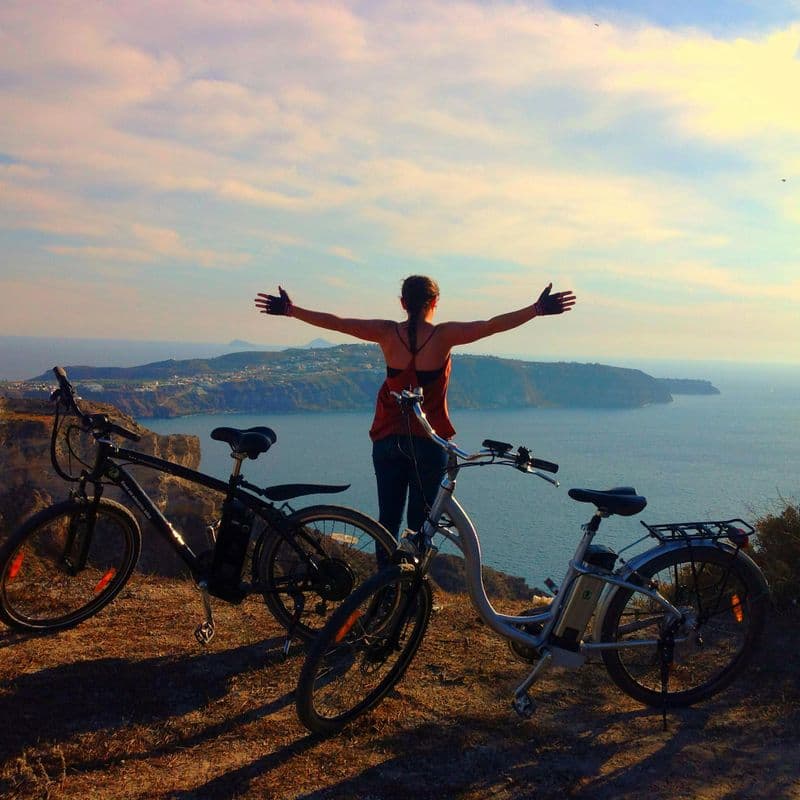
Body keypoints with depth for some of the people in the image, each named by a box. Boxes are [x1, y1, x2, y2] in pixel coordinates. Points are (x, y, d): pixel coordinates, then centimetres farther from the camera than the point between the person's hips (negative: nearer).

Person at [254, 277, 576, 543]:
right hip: (429, 442, -2)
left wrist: (291, 309, 4)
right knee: (419, 522, 5)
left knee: (388, 519, 10)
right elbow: (491, 325, -18)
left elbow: (335, 322, -3)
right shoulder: (444, 335, -9)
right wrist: (537, 310, -18)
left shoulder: (387, 333, -3)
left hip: (388, 441, 2)